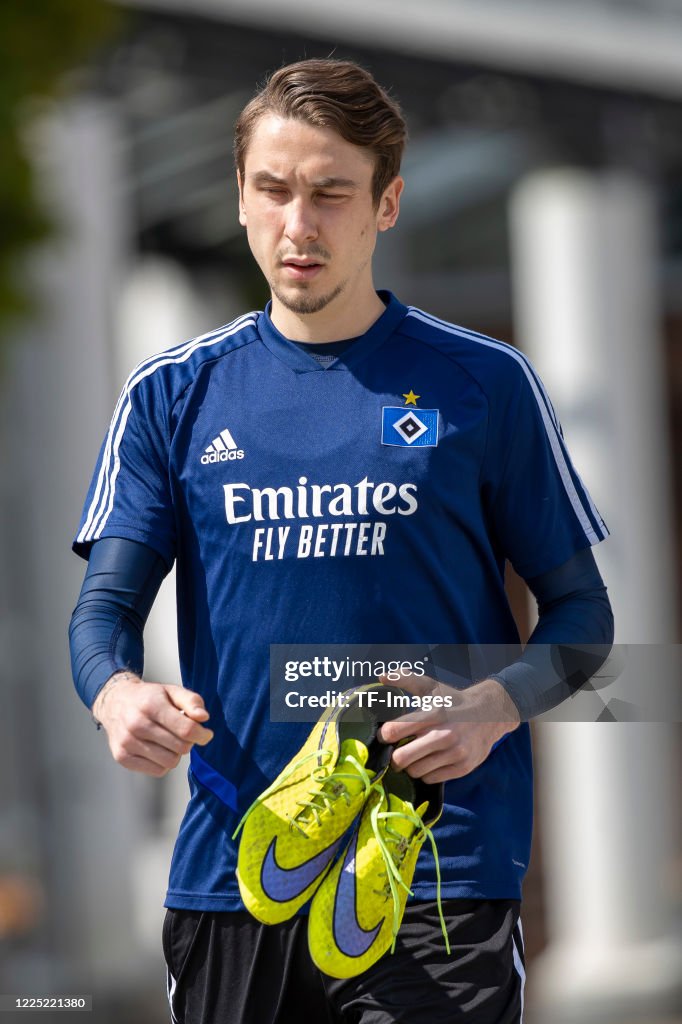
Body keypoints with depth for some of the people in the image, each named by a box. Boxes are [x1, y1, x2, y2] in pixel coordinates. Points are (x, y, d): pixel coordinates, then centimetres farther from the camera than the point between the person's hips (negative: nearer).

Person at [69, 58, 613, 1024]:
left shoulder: (485, 384, 3)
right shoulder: (173, 393, 9)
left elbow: (580, 609, 6)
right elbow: (107, 604, 5)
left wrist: (493, 707, -15)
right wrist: (119, 692, -19)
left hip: (438, 879, -2)